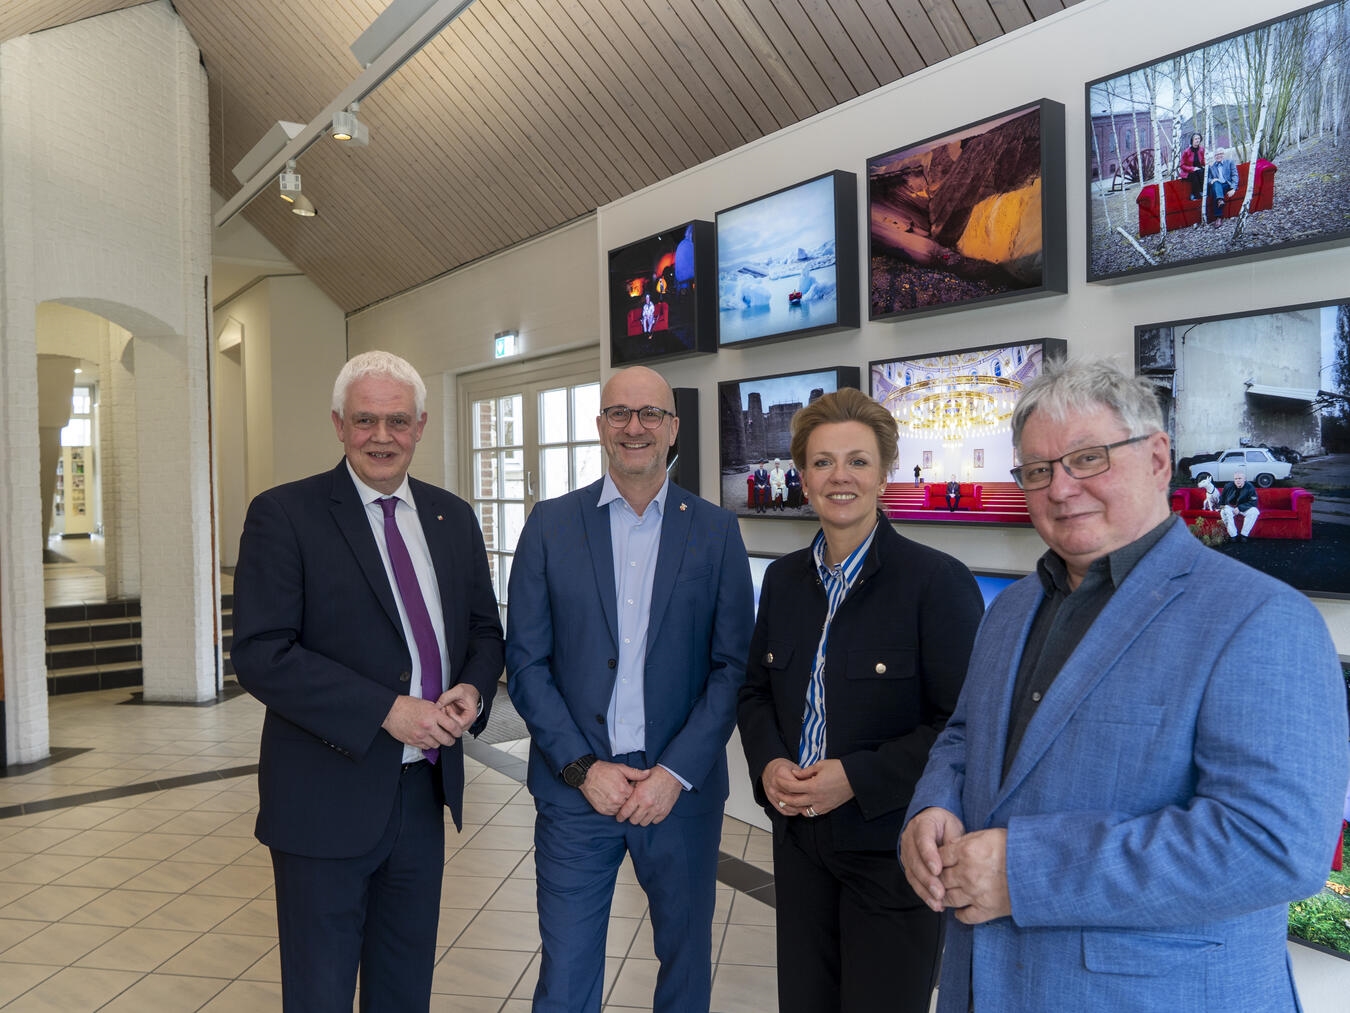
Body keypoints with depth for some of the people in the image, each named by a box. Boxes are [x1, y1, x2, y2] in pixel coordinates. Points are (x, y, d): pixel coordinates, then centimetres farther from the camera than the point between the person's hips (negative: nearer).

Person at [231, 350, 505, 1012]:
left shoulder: (453, 518, 6)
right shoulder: (283, 515, -10)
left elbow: (484, 628, 12)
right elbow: (260, 654, -17)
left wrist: (473, 690, -10)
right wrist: (388, 711, -23)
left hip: (427, 787, 5)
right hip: (328, 799, -4)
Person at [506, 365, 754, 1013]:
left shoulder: (716, 531, 0)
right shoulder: (550, 525, 0)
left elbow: (732, 666, -3)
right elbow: (526, 663, -1)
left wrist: (676, 773, -11)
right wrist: (582, 768, -9)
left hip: (682, 787, 1)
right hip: (575, 784, 0)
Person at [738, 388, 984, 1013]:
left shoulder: (938, 581, -14)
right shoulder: (783, 578, 5)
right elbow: (756, 690, 13)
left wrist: (857, 778, -20)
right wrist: (768, 763, -6)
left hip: (894, 849, -5)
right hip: (799, 837, 5)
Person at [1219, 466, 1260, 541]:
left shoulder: (1250, 488, -12)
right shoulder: (1228, 486, -5)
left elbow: (1253, 502, -17)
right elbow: (1222, 497, 13)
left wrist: (1240, 508, -27)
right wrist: (1221, 505, -3)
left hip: (1244, 509, 0)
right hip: (1230, 507, 0)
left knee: (1255, 511, -31)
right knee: (1224, 512, -33)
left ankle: (1244, 535, -24)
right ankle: (1233, 535, -30)